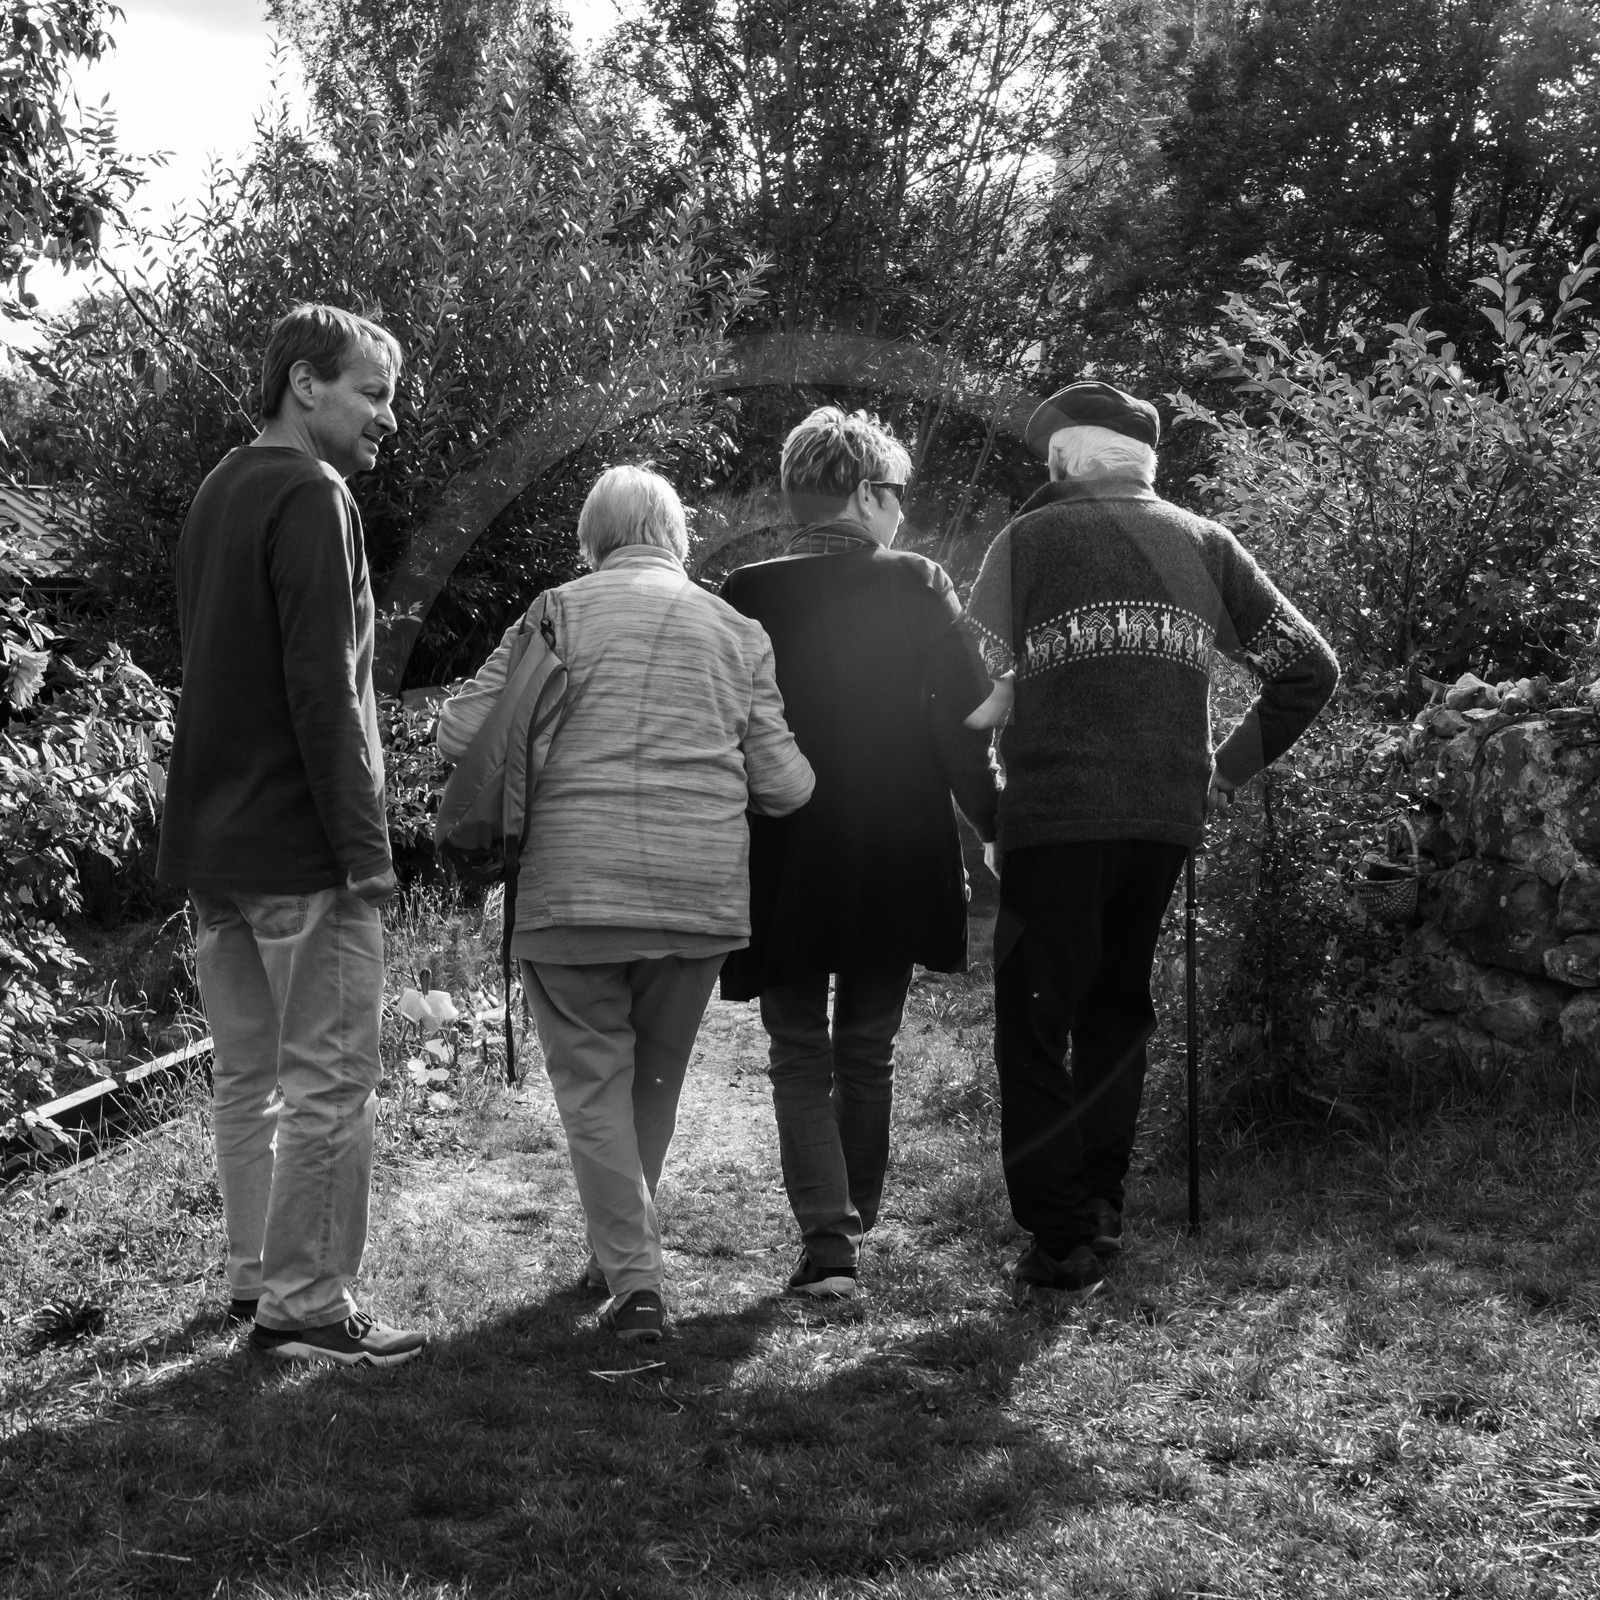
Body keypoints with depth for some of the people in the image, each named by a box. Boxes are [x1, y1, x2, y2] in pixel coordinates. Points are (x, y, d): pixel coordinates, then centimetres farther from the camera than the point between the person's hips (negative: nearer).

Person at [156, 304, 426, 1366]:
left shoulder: (218, 493, 17)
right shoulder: (312, 494, -13)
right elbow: (324, 688, -20)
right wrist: (366, 847, -18)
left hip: (211, 840, 9)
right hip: (298, 846, -9)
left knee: (247, 1074, 14)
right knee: (331, 1082, -4)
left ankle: (257, 1282, 21)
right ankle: (308, 1307, -1)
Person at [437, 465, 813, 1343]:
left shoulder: (561, 612, 2)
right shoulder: (737, 631, 10)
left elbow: (461, 731, -3)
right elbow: (783, 784, 7)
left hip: (576, 885, -3)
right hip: (701, 891, 3)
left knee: (593, 1081, 5)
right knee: (655, 1077, 19)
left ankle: (633, 1278, -4)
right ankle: (621, 1249, 31)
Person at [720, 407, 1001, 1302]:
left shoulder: (749, 595, -6)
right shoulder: (917, 583, -5)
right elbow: (971, 713, -8)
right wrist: (993, 826, 3)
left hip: (783, 866, -1)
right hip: (896, 862, 1)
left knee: (801, 1057, 6)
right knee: (869, 1052, 16)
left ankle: (827, 1243, -8)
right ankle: (854, 1229, 27)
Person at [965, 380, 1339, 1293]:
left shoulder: (1032, 537, 2)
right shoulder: (1204, 543, 13)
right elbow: (1311, 667, 13)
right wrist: (1229, 771, 17)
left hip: (1055, 815, -4)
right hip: (1170, 817, 4)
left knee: (1036, 1026, 3)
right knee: (1119, 1013, 18)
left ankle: (1061, 1237, -1)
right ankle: (1101, 1211, 18)